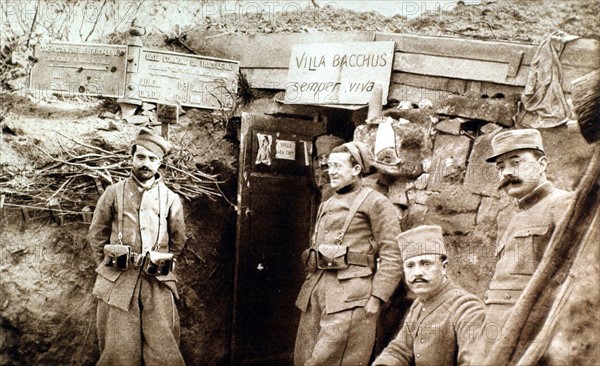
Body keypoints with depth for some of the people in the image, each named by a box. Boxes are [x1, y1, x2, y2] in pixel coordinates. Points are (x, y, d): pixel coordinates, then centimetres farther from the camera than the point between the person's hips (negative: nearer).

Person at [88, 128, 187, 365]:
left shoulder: (171, 199, 8)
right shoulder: (114, 193, 5)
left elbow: (178, 241, 18)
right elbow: (96, 236, 12)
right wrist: (110, 267, 12)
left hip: (157, 283, 1)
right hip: (118, 282, -1)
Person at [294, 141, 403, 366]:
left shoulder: (375, 203, -2)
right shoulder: (326, 206, 21)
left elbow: (392, 257, -8)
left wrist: (376, 297, -15)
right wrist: (311, 287, 17)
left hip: (350, 295, -7)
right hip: (316, 288, 7)